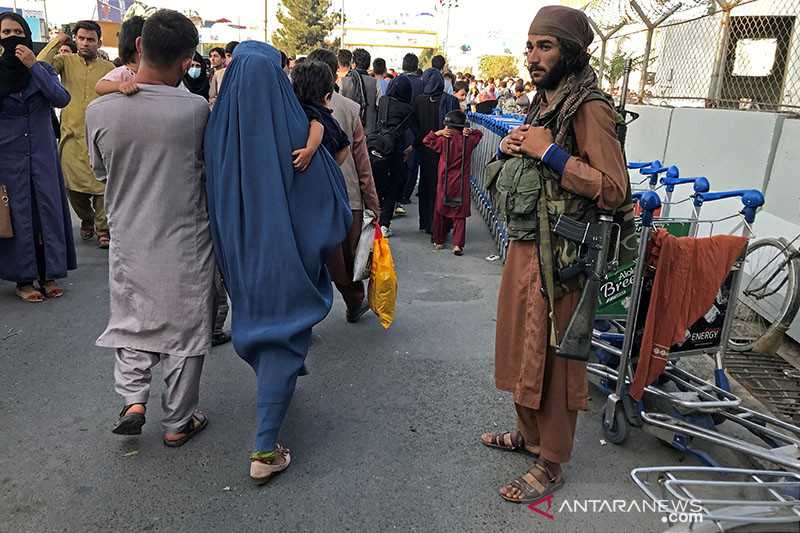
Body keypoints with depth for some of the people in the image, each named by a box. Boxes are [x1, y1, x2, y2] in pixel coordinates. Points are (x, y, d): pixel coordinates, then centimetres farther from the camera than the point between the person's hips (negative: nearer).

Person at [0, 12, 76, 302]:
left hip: (42, 152, 1)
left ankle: (48, 274, 13)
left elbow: (62, 99, -12)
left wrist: (33, 66, -16)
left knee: (48, 209, 2)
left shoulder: (43, 69, 6)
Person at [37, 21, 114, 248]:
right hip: (72, 136, 1)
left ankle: (103, 229, 9)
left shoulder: (108, 67, 7)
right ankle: (87, 219, 31)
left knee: (102, 185, -4)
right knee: (73, 186, 6)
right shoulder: (66, 61, 7)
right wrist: (57, 42, -2)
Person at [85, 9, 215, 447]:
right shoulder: (194, 108, -17)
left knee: (132, 321, 25)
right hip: (185, 243, -2)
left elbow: (100, 170, 6)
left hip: (128, 239, 2)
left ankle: (133, 399, 15)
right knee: (184, 329, 13)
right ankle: (177, 423, 25)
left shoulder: (98, 111, -10)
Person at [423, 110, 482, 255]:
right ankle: (458, 244, -4)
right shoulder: (468, 140, -4)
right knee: (459, 214, 3)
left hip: (445, 183, -1)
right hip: (462, 185, 1)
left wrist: (439, 132, -1)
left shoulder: (444, 140, -10)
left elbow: (426, 140, 1)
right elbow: (478, 134, 16)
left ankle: (439, 241, 23)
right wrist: (470, 132, 2)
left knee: (441, 212, 14)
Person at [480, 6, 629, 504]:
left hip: (558, 256, -9)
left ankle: (552, 464, 20)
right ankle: (530, 432, 38)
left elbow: (614, 189, -24)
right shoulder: (546, 100, 13)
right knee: (522, 346, 19)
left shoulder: (590, 107, -14)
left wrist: (548, 152, -21)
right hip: (524, 246, 9)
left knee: (551, 358, 2)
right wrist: (511, 147, 3)